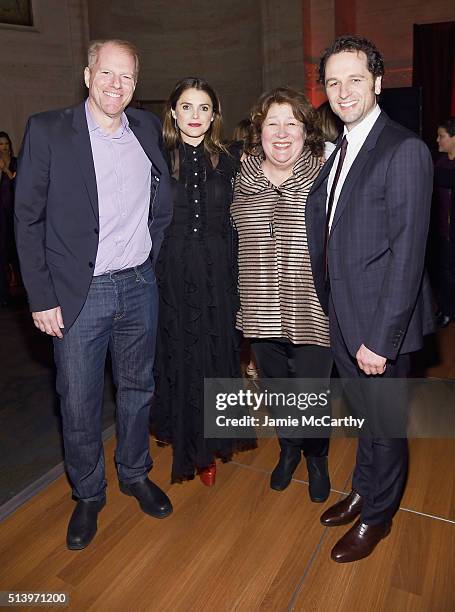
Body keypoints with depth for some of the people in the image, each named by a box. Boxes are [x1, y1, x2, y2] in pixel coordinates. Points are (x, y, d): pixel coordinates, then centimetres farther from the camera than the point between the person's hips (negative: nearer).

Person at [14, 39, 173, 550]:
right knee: (79, 403, 8)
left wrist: (153, 252, 9)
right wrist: (41, 298, -10)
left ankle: (135, 474, 39)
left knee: (137, 388, 17)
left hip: (140, 286, 4)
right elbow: (28, 219, -6)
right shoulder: (47, 131, -6)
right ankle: (88, 495, 32)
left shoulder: (148, 129, 6)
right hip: (79, 295, -3)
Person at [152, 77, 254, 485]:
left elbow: (234, 224, 10)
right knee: (180, 358, 6)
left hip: (217, 275, 2)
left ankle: (212, 446, 27)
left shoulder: (227, 162, 8)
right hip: (171, 273, -2)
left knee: (218, 356, 7)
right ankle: (187, 447, 26)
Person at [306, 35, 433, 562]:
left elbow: (407, 254, -20)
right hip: (341, 320, 7)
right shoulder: (339, 151, 10)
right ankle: (362, 491, 46)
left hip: (380, 324, -7)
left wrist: (381, 338, -21)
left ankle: (377, 516, 36)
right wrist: (332, 313, 5)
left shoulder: (405, 151, -16)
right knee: (362, 415, 24)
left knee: (385, 422, 13)